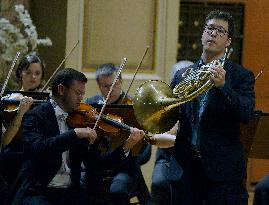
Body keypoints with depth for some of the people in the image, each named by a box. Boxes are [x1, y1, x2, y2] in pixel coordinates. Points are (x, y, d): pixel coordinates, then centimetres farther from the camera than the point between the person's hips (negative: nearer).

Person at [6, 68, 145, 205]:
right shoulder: (36, 116, -5)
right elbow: (37, 148, -25)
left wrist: (126, 147, -3)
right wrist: (75, 133, -28)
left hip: (69, 193, 5)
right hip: (37, 193, -5)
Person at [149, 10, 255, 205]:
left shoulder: (241, 76, 1)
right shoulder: (182, 75, 14)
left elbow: (246, 114, -14)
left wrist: (222, 85, -27)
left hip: (222, 167, -4)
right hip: (185, 165, 4)